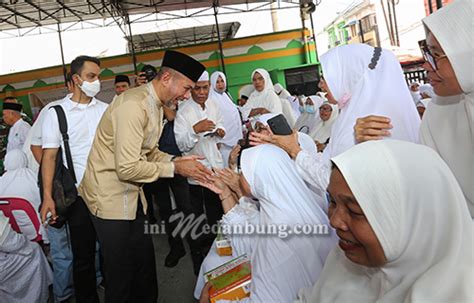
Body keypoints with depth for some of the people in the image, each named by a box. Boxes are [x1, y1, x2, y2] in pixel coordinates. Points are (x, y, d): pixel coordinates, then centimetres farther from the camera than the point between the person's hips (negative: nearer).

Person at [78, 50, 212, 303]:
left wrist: (176, 160, -5)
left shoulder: (155, 104, 7)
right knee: (121, 272, 5)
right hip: (111, 196, -9)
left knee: (145, 262, 17)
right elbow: (127, 168, -26)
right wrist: (175, 168, -18)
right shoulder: (134, 105, -24)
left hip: (132, 194, 9)